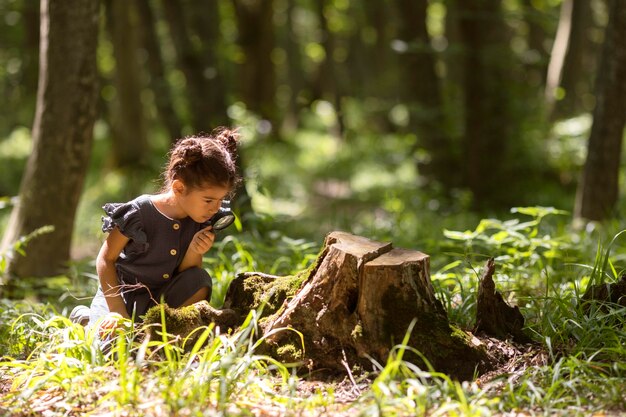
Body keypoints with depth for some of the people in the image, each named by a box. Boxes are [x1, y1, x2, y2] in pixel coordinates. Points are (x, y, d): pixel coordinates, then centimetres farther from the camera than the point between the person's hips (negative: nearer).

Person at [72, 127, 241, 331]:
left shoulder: (200, 223, -6)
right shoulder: (140, 213, -21)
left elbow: (186, 281, -2)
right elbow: (106, 259, -14)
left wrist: (194, 252, -24)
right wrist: (118, 312, -20)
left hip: (161, 299, 4)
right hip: (122, 293, -4)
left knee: (200, 280, -20)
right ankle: (87, 318, 7)